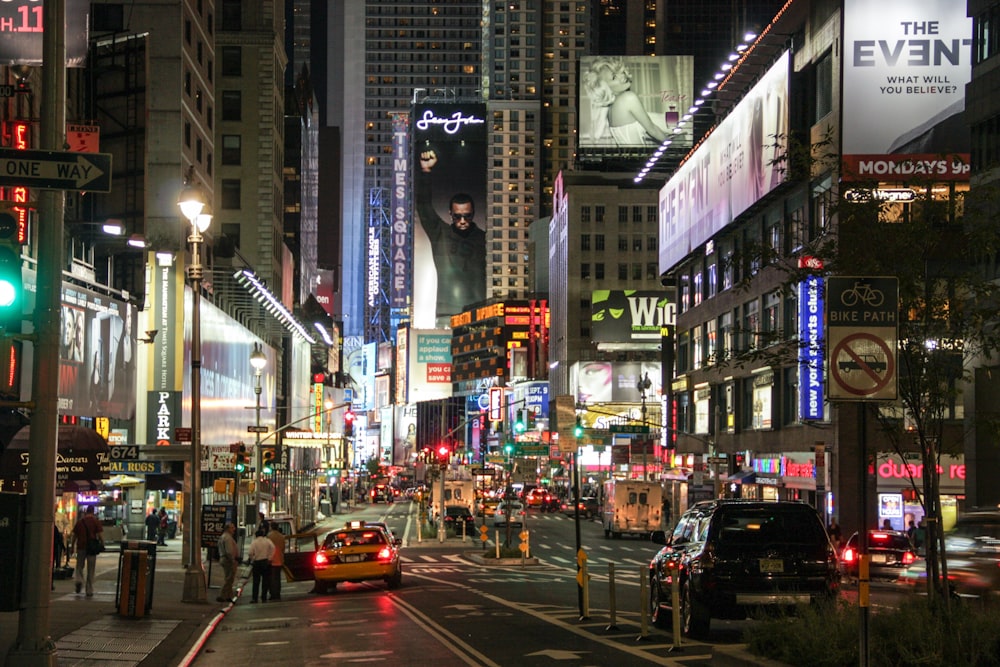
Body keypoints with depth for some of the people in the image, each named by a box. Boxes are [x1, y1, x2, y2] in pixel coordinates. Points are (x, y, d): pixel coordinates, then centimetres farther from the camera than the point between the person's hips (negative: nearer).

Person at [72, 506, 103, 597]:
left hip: (81, 547, 1)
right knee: (91, 570, 6)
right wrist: (102, 545, 2)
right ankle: (89, 591, 6)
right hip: (92, 548, -1)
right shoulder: (96, 522, -3)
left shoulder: (80, 522, 5)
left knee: (79, 566, 15)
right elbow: (101, 535, -10)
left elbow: (74, 536, 10)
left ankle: (79, 580, -15)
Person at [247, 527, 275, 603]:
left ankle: (254, 598, -1)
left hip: (256, 562, -1)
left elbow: (251, 553, -12)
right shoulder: (268, 541, 1)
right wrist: (269, 558, -9)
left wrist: (252, 559, 8)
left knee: (256, 581, 4)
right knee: (265, 581, 7)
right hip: (266, 562, 1)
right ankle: (264, 598, 5)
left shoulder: (254, 542, -3)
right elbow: (273, 547, -15)